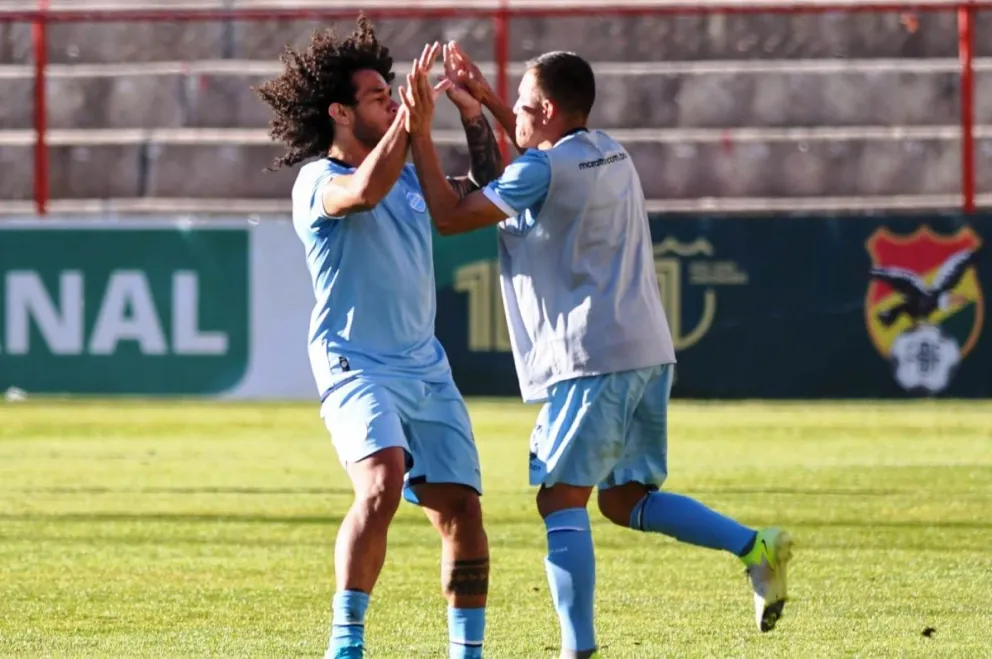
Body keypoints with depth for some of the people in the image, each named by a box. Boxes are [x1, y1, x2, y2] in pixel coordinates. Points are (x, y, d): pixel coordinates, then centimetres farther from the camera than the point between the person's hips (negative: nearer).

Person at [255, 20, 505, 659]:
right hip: (356, 366, -7)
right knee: (383, 483, -28)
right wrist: (414, 109, -26)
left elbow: (490, 188, 22)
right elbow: (365, 190, -29)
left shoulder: (408, 176, 15)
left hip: (426, 367, 7)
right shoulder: (317, 181, -7)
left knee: (461, 506, 1)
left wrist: (474, 114, 8)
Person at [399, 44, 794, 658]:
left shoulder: (542, 171, -9)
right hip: (649, 351, 9)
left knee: (561, 501, -5)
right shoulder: (610, 155, 17)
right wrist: (487, 100, 38)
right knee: (625, 499, 14)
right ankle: (754, 546, -2)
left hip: (592, 359, -9)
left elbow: (450, 216, -4)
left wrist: (420, 135, 2)